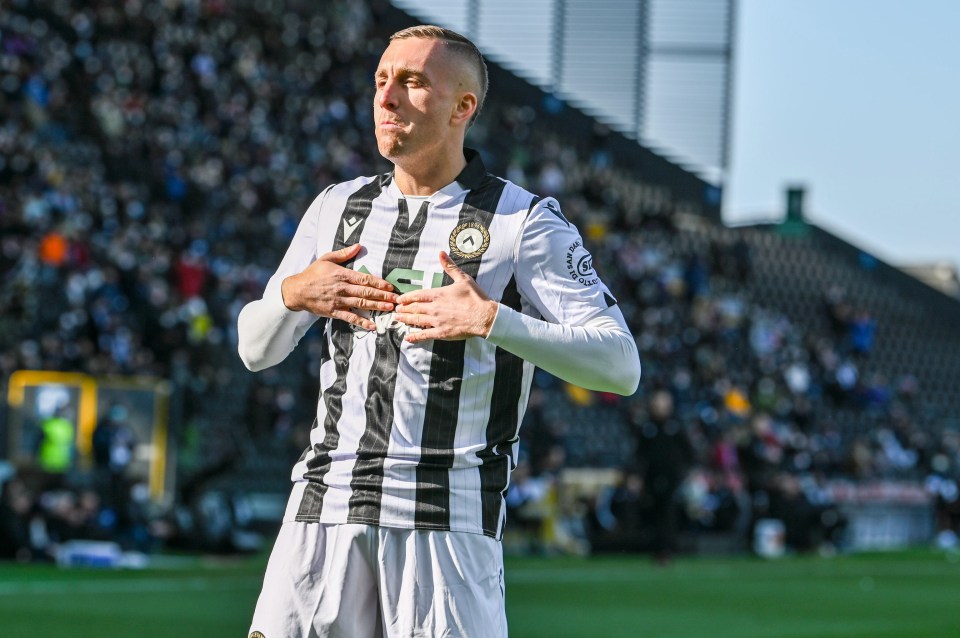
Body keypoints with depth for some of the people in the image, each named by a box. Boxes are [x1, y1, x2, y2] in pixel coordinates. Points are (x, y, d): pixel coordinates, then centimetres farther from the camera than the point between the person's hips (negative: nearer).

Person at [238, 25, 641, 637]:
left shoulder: (525, 221, 0)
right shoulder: (339, 207, 14)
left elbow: (620, 367, -9)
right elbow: (256, 350, 18)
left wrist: (492, 321, -22)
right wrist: (292, 293, -5)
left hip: (450, 518, -3)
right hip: (326, 508, 4)